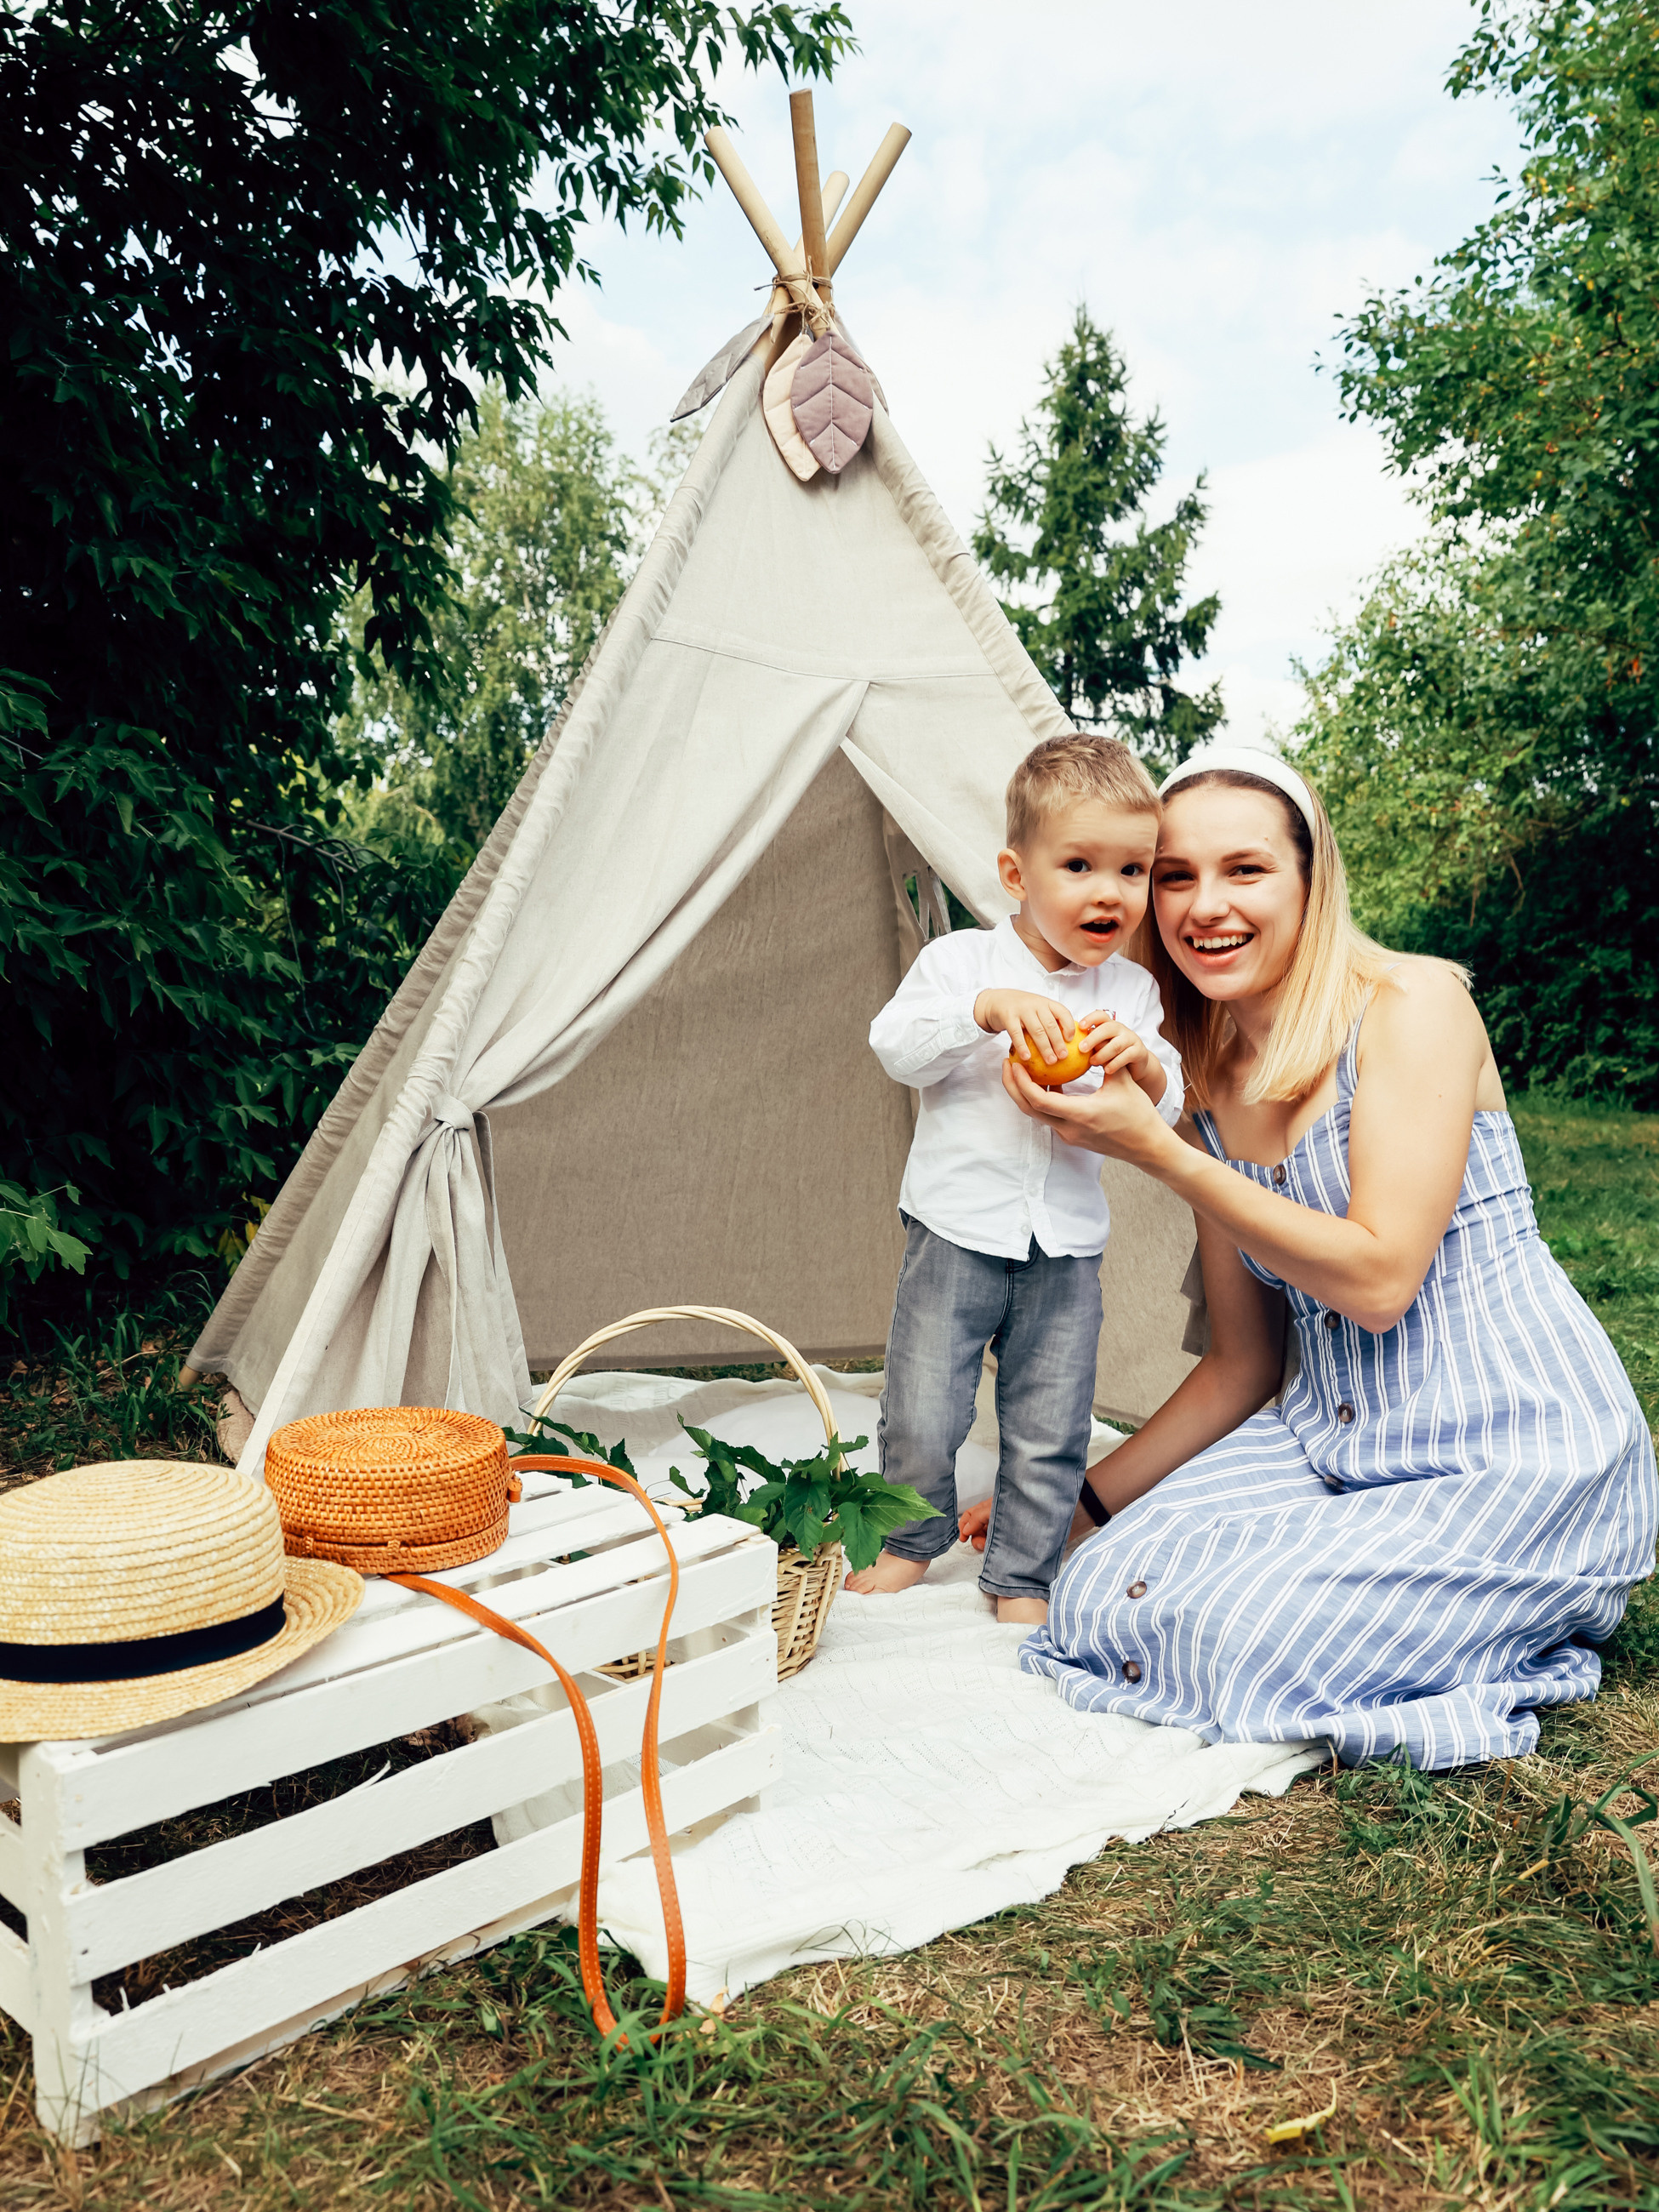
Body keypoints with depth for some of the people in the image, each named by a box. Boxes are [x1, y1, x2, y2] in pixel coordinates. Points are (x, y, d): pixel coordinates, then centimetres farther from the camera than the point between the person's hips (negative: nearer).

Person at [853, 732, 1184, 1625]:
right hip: (956, 1234, -2)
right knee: (922, 1415, 6)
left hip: (1066, 1248, 2)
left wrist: (1143, 1065, -20)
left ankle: (1021, 1576, 28)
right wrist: (986, 1007, -28)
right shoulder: (962, 959, -4)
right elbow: (896, 1045, -15)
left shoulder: (1131, 993, 4)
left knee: (1050, 1431, 8)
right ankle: (913, 1538, 33)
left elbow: (1163, 1115, 2)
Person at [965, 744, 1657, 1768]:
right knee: (1107, 1592, -7)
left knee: (1239, 1639, -20)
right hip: (1330, 1441, 6)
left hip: (1521, 1454, -6)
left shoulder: (1413, 1004, -13)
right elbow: (1242, 1363, 10)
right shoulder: (1210, 1086, 5)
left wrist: (1156, 1152, -20)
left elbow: (1378, 1279, -21)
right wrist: (1084, 1497, 11)